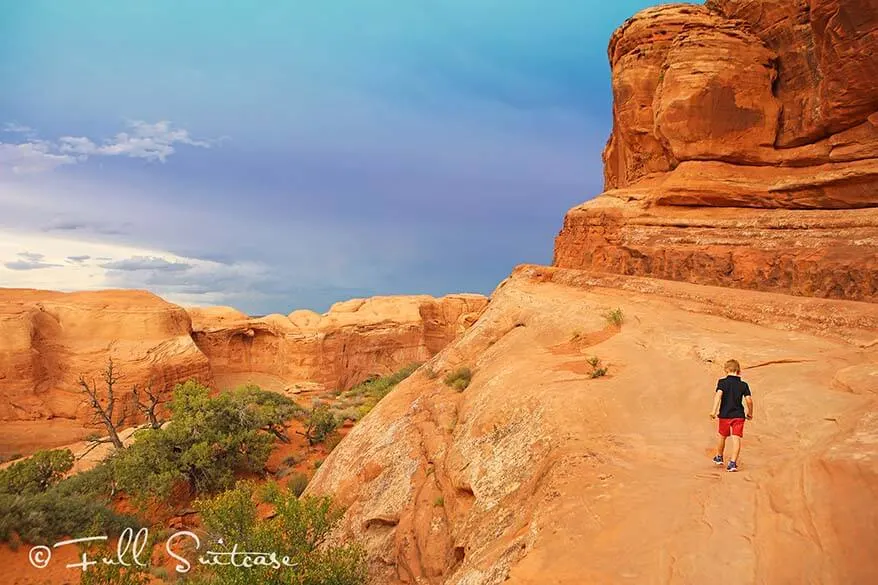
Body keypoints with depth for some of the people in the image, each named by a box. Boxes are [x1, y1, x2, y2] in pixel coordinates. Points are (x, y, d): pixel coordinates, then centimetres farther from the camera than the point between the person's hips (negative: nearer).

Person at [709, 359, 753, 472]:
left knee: (722, 436, 19)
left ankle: (719, 457, 38)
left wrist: (714, 410, -24)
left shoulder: (722, 382, -5)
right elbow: (749, 400, -5)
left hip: (725, 415, 0)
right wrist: (750, 413, 11)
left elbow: (718, 395, -19)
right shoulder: (743, 385, 1)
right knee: (736, 438, -3)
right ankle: (733, 462, -14)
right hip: (739, 415, 0)